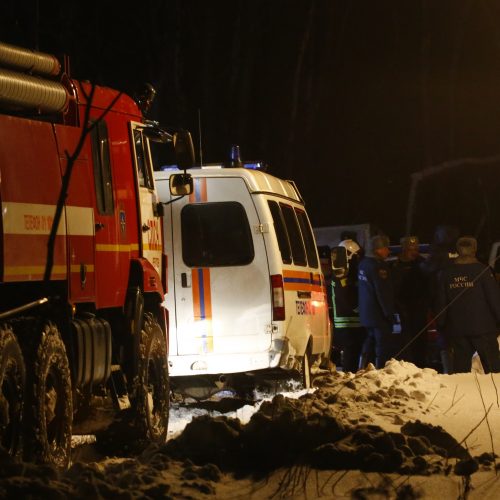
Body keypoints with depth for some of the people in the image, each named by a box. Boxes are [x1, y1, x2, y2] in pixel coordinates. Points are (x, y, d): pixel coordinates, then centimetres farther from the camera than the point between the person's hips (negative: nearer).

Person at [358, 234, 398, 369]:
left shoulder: (363, 264, 12)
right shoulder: (378, 266, -18)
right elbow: (383, 292, -21)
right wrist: (390, 313, -17)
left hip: (366, 313, 10)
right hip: (378, 314, -10)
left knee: (370, 341, 19)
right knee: (384, 345, -6)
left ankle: (362, 369, 20)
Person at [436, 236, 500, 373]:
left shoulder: (446, 273, 4)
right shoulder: (482, 270, -8)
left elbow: (441, 302, 8)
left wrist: (442, 325, 16)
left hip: (457, 329, 4)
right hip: (482, 327, -4)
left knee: (460, 367, 8)